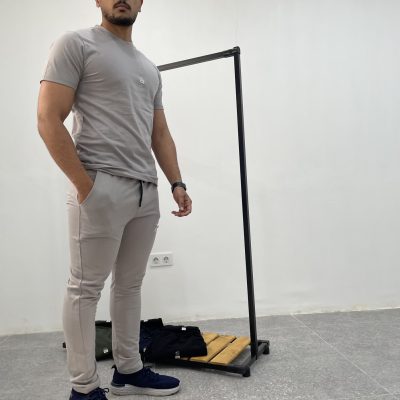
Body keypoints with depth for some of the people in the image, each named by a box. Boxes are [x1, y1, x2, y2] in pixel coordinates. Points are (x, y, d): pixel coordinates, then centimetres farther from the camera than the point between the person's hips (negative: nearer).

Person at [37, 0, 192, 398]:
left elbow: (160, 133, 21)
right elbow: (48, 120, -9)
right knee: (86, 288, 1)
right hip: (101, 187, -7)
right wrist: (84, 185, -15)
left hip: (146, 190, 8)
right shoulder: (76, 44, 0)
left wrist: (176, 183, 9)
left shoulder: (149, 67, 22)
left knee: (130, 285, 14)